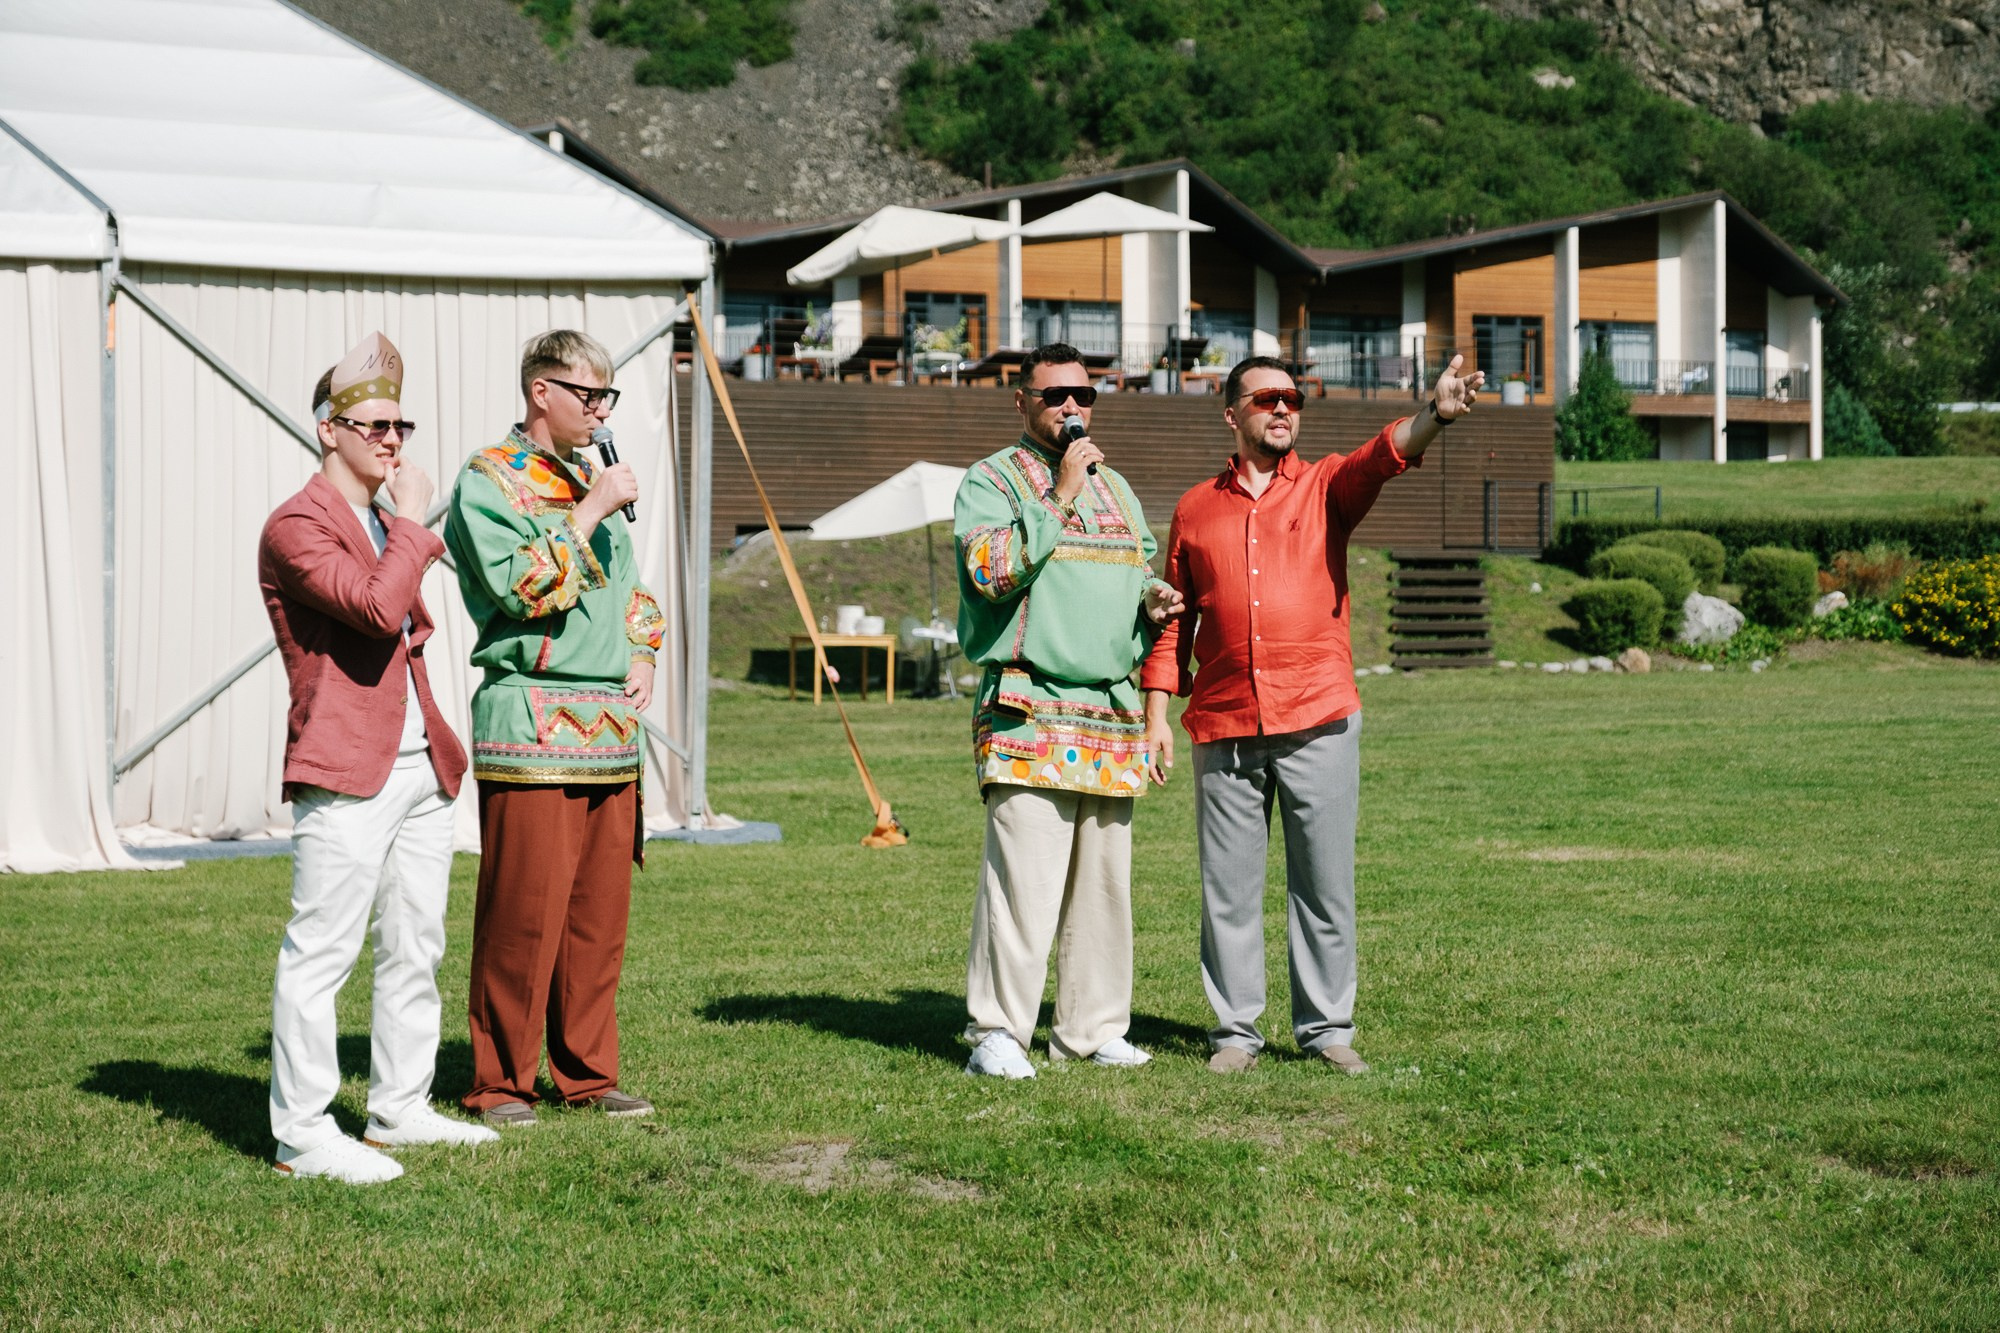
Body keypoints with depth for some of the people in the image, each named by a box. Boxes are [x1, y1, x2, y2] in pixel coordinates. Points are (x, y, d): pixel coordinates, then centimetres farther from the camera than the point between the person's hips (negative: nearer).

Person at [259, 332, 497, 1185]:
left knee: (416, 948, 12)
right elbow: (376, 607, -23)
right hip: (346, 771, -9)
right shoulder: (297, 526, -9)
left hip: (419, 764, 9)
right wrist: (411, 522, -12)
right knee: (322, 951, -7)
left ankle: (399, 1108, 22)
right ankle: (302, 1133, -3)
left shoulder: (381, 524, 21)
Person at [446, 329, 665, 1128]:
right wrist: (590, 512, -14)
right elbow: (524, 585, -16)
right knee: (523, 912, -7)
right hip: (532, 724, -7)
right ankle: (500, 1083, 3)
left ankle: (588, 1073, 17)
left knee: (600, 910, 8)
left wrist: (642, 655, 11)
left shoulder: (592, 477, 19)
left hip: (611, 727, 7)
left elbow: (631, 587, 27)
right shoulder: (488, 479, -4)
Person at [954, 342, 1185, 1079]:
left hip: (1112, 715, 7)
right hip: (1029, 714, -7)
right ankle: (996, 1033, -9)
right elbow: (990, 569, -15)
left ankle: (1092, 1026, 16)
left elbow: (1139, 577, 30)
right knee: (1022, 876, -14)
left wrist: (1153, 600, 7)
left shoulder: (1116, 489, 22)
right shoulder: (991, 481, 1)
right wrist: (1058, 499, -14)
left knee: (1104, 876, 8)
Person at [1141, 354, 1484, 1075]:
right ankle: (1236, 1030, 13)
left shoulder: (1326, 487, 7)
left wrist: (1434, 416, -36)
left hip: (1318, 721, -1)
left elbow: (1382, 456, -15)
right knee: (1229, 886, 5)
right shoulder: (1195, 509, 12)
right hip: (1223, 729, 1)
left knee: (1325, 881, 2)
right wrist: (1156, 711, 7)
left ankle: (1326, 1028, 11)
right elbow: (1174, 620, 15)